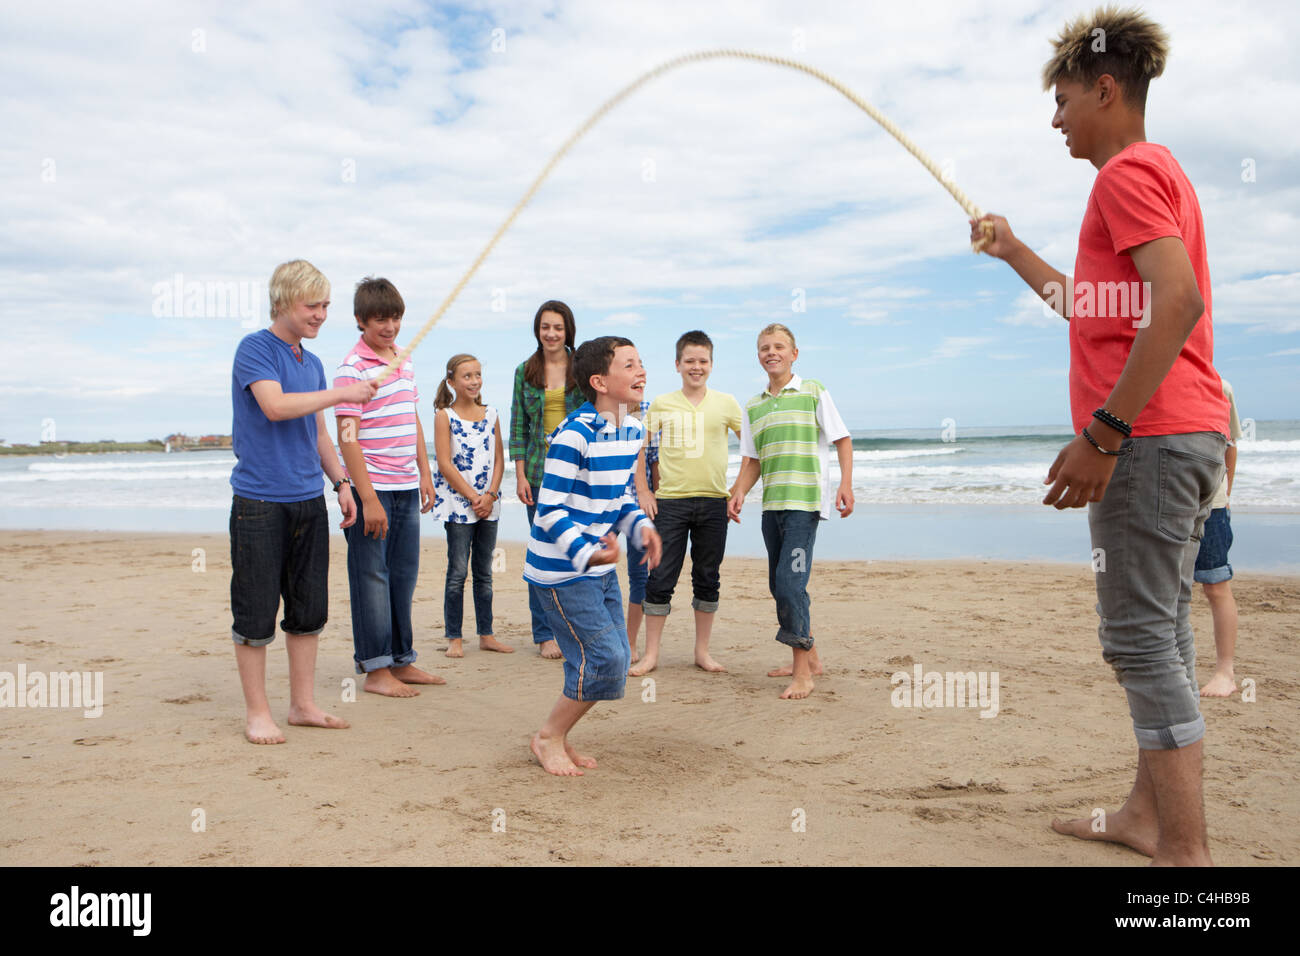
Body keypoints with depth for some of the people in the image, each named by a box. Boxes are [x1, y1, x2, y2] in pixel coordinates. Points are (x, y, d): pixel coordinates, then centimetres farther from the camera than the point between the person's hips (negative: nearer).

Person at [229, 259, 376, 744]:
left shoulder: (312, 364, 16)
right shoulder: (255, 348, -6)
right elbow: (275, 405, -22)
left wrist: (341, 482, 16)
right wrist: (341, 393, -16)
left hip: (308, 501, 7)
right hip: (259, 502, -7)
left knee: (309, 609, 11)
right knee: (256, 613, 1)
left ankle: (303, 704, 22)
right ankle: (256, 712, 14)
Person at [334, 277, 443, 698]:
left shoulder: (405, 361, 13)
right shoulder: (352, 367, -10)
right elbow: (348, 436, -15)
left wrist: (424, 473, 17)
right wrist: (367, 498, -19)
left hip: (406, 488, 7)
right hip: (372, 488, -7)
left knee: (403, 575, 12)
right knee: (371, 577, 0)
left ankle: (402, 661, 23)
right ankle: (375, 670, 9)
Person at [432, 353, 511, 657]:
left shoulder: (490, 414, 9)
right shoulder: (444, 416, -3)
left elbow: (499, 459, 7)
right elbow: (445, 464, -9)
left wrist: (489, 496, -7)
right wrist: (473, 498, -13)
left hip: (488, 503, 4)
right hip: (457, 503, -4)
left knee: (484, 572, 10)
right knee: (458, 572, -2)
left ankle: (486, 635, 18)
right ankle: (454, 638, 7)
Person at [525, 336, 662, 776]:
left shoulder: (632, 430, 5)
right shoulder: (575, 434, -21)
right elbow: (550, 511, -21)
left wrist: (640, 526, -1)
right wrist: (587, 554, -33)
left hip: (601, 568, 9)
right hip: (561, 570, -9)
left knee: (615, 659, 9)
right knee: (603, 657, -10)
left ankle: (558, 736, 27)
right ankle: (548, 737, 12)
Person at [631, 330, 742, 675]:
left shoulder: (726, 403, 5)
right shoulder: (661, 404, 4)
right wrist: (644, 492, 2)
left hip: (713, 503, 1)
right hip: (670, 501, -1)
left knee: (707, 579, 9)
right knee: (661, 578, 0)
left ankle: (702, 651, 21)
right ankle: (651, 655, 9)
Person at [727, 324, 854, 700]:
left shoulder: (813, 392, 1)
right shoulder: (753, 407, 15)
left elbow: (842, 439, 2)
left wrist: (846, 484, -10)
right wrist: (738, 493, 1)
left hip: (804, 501, -6)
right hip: (771, 504, 6)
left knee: (790, 583, -14)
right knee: (780, 585, 11)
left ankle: (802, 672, -5)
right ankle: (810, 657, 27)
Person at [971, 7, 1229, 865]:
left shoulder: (1128, 171, -8)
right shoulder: (1157, 170, 24)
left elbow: (1180, 302, -22)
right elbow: (1099, 312, 31)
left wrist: (1102, 433, -23)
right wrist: (1013, 252, 33)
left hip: (1148, 438, -10)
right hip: (1186, 437, 11)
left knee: (1142, 639, -8)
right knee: (1161, 634, 13)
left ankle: (1186, 851, -2)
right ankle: (1149, 817, 23)